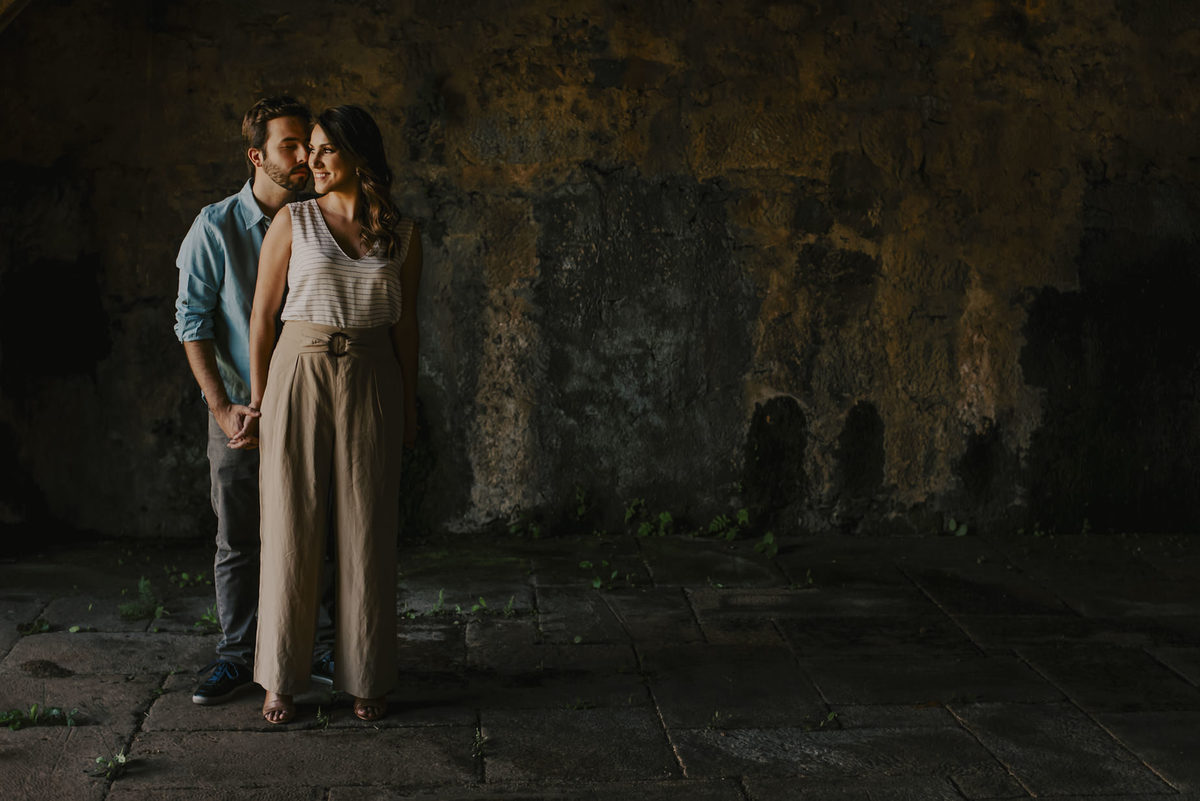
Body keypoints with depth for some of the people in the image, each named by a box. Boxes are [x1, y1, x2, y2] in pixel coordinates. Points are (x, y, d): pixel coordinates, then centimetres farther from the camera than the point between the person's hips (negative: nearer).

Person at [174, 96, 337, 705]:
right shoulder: (216, 227, -5)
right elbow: (193, 322, -4)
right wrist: (223, 407, -11)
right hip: (240, 409, -1)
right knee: (237, 542, 5)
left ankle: (321, 648, 19)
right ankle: (237, 656, 17)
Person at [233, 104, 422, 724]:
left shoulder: (402, 235, 4)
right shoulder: (293, 222, 0)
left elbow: (405, 325, 9)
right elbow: (262, 314, 4)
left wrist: (408, 408, 9)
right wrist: (259, 400, 5)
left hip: (371, 384, 1)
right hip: (299, 376, -1)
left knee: (367, 534, 5)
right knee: (290, 530, 3)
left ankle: (366, 678, 18)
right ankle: (281, 678, 16)